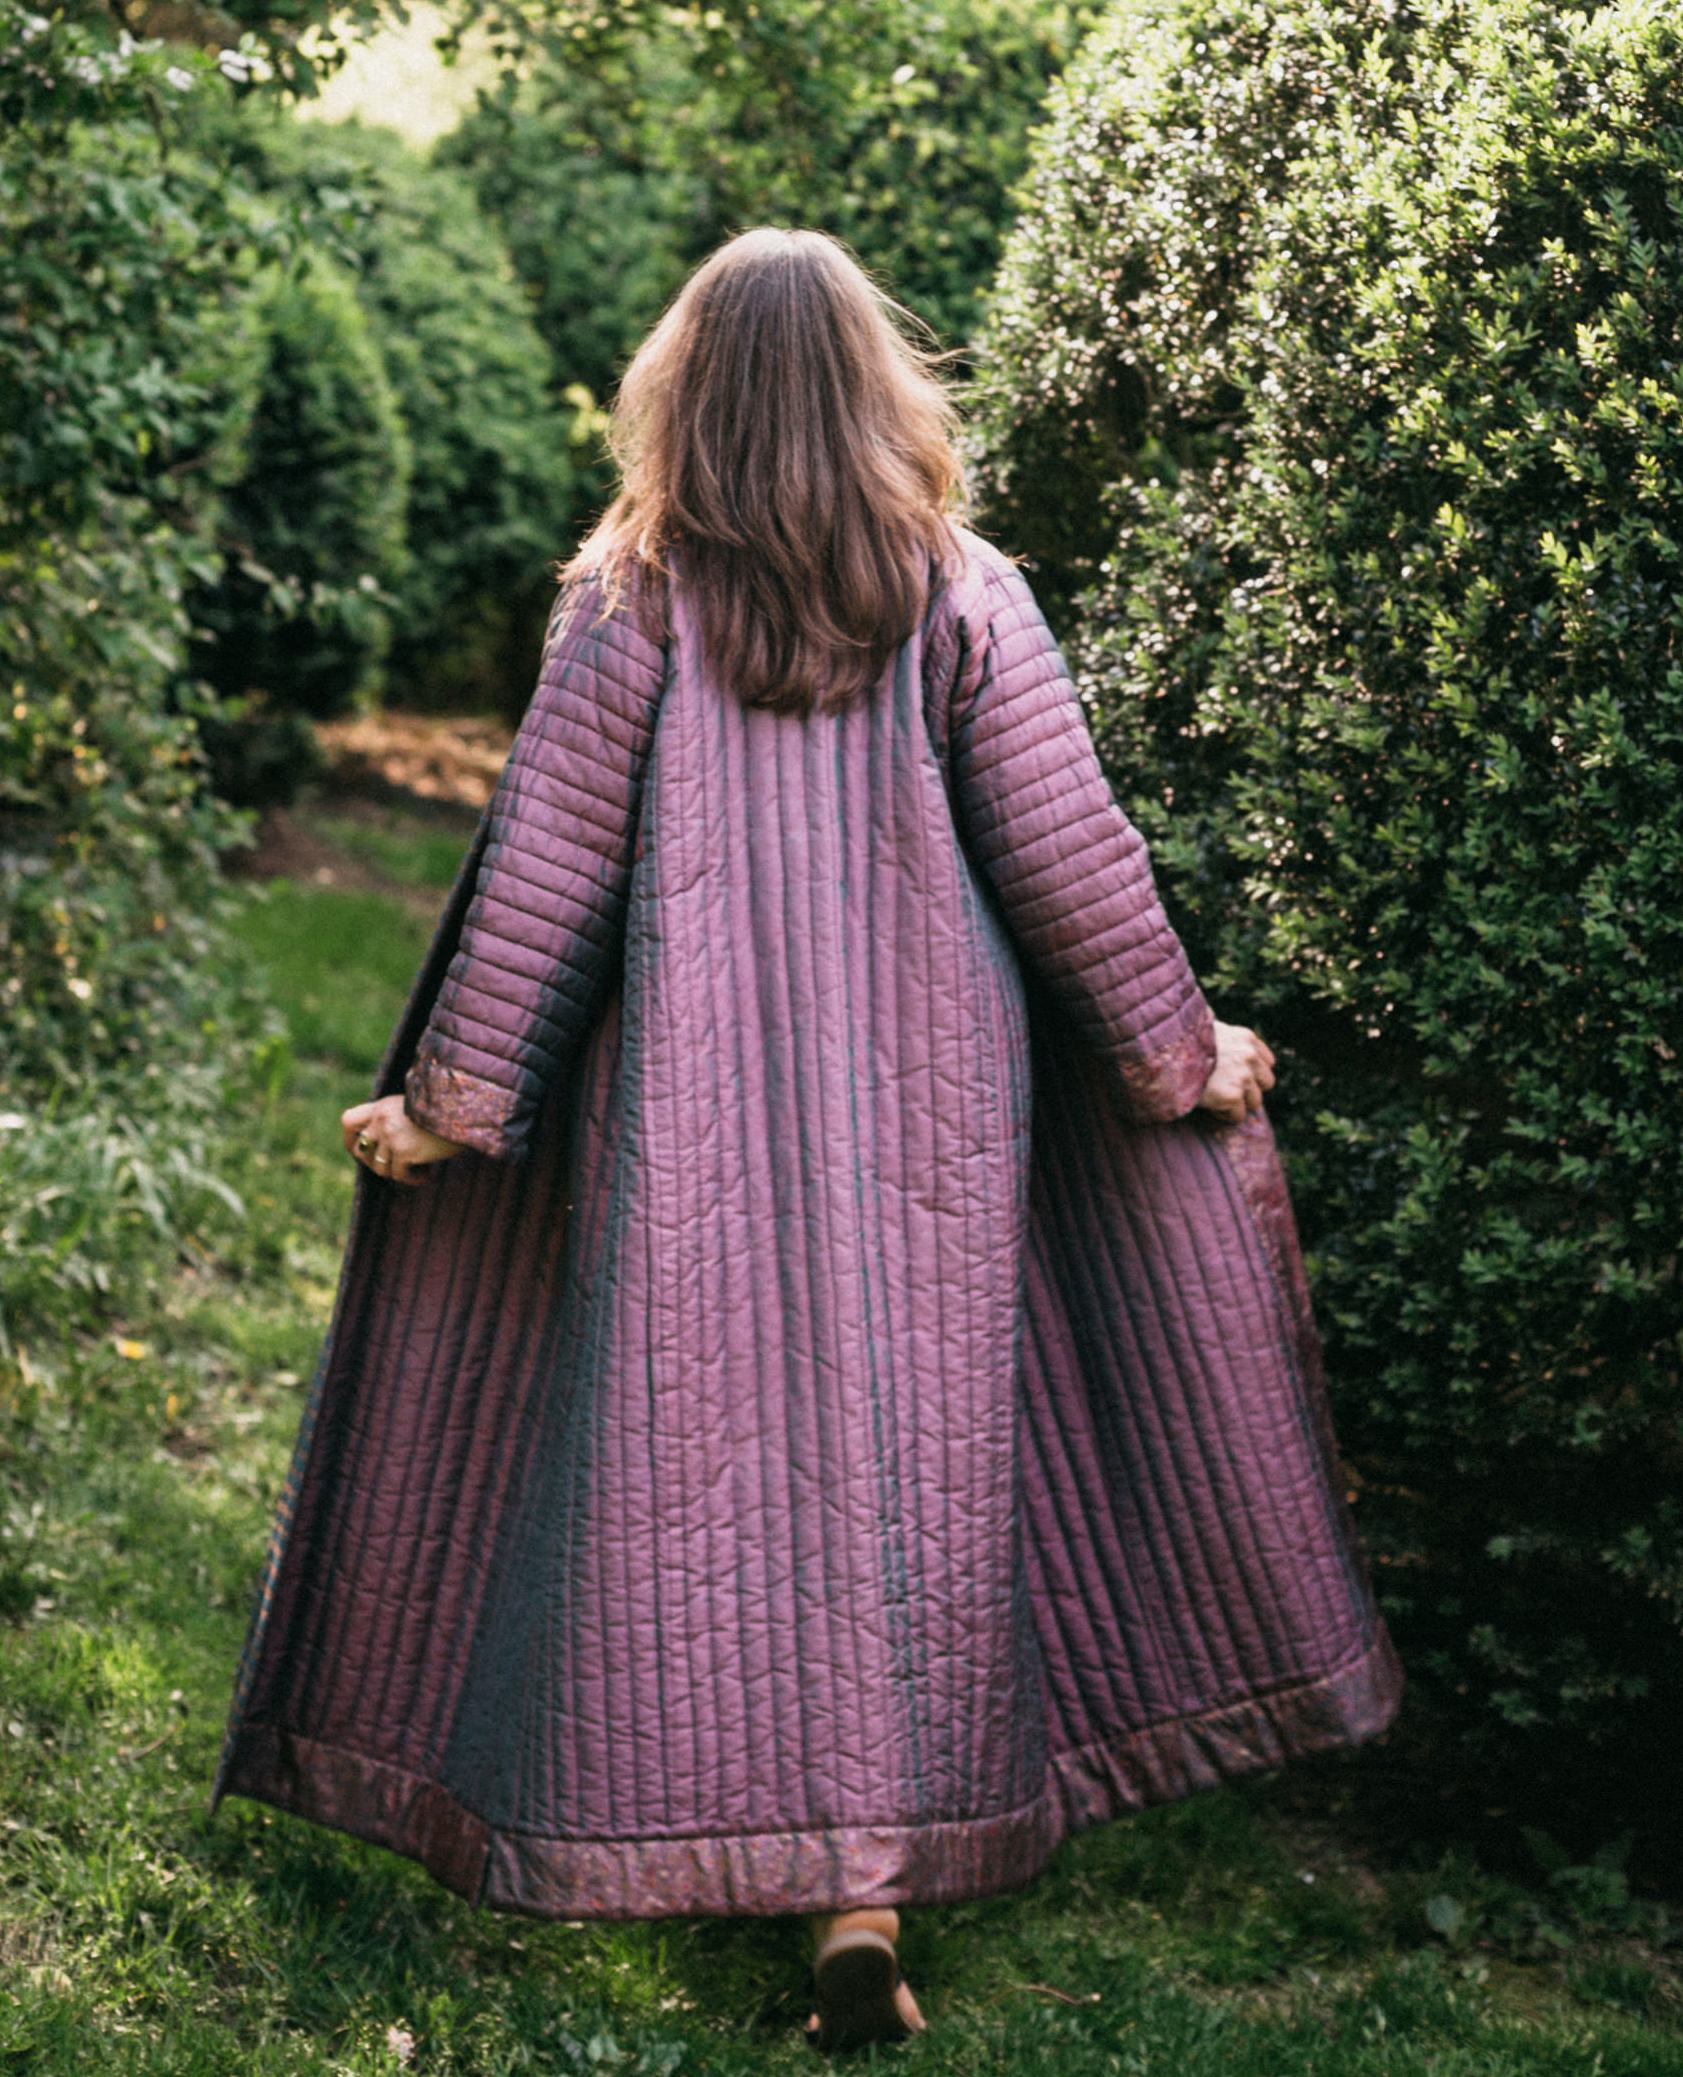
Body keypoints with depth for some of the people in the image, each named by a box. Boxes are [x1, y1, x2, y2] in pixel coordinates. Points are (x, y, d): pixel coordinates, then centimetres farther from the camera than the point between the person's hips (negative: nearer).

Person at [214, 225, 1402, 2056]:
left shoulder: (628, 608, -3)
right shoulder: (961, 598, -1)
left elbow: (540, 879, -4)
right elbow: (1072, 860, -1)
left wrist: (444, 1099, 4)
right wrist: (1183, 1055, 11)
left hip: (691, 1123, -1)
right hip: (923, 1115, 1)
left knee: (691, 1464, 9)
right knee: (909, 1462, 5)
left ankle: (708, 1826, 15)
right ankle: (876, 1873, 1)